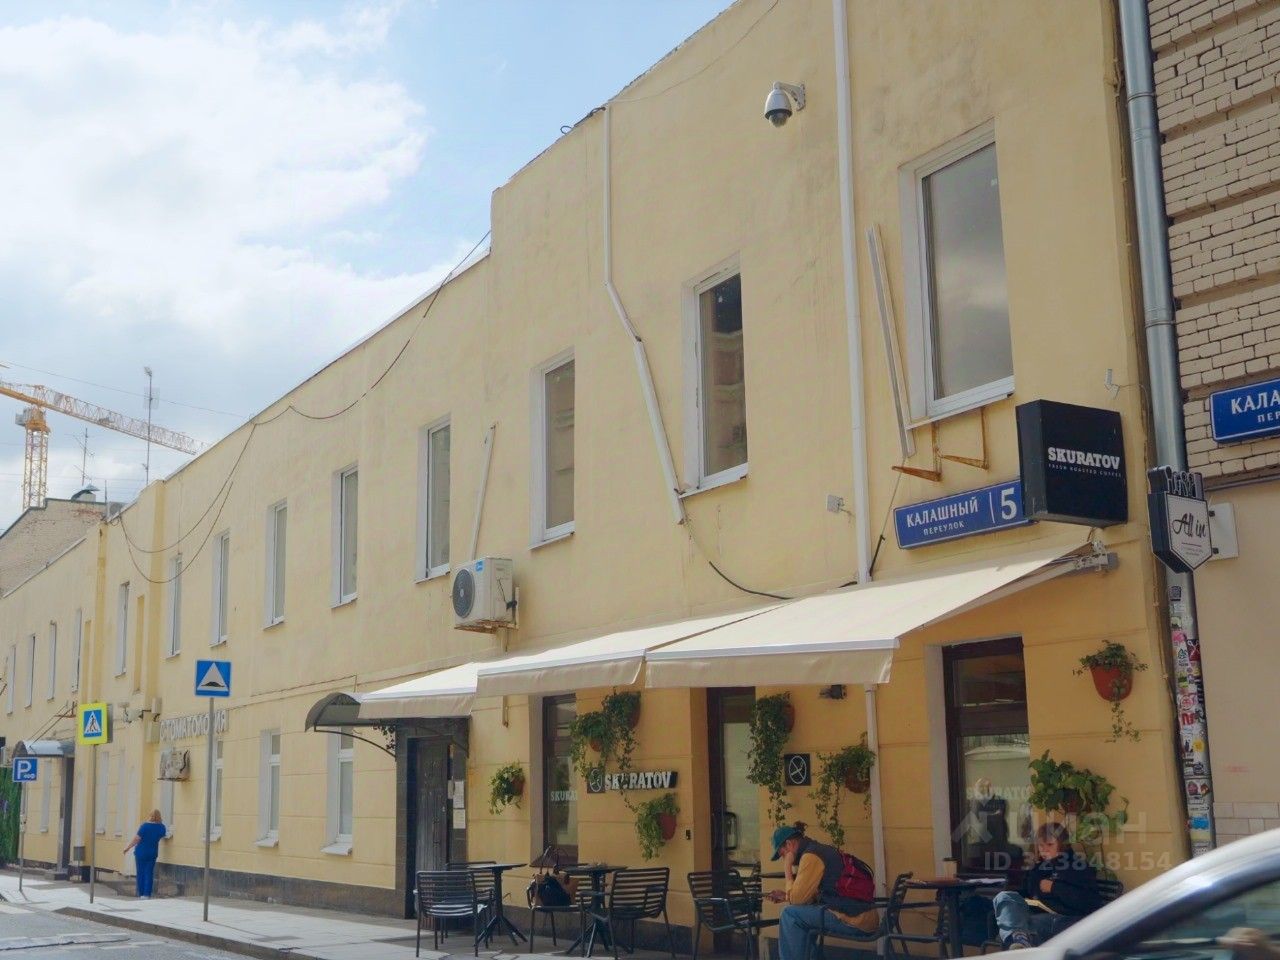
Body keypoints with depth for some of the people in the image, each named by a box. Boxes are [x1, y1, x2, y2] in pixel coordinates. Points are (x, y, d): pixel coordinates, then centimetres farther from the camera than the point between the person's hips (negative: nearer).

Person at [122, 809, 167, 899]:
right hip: (152, 853, 3)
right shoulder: (161, 827, -2)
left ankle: (141, 893, 9)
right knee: (149, 873, 6)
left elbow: (137, 839, -15)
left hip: (141, 852, -3)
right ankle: (147, 894, -2)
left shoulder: (145, 826, -15)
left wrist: (128, 847, -5)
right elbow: (163, 836, 18)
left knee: (141, 872, 7)